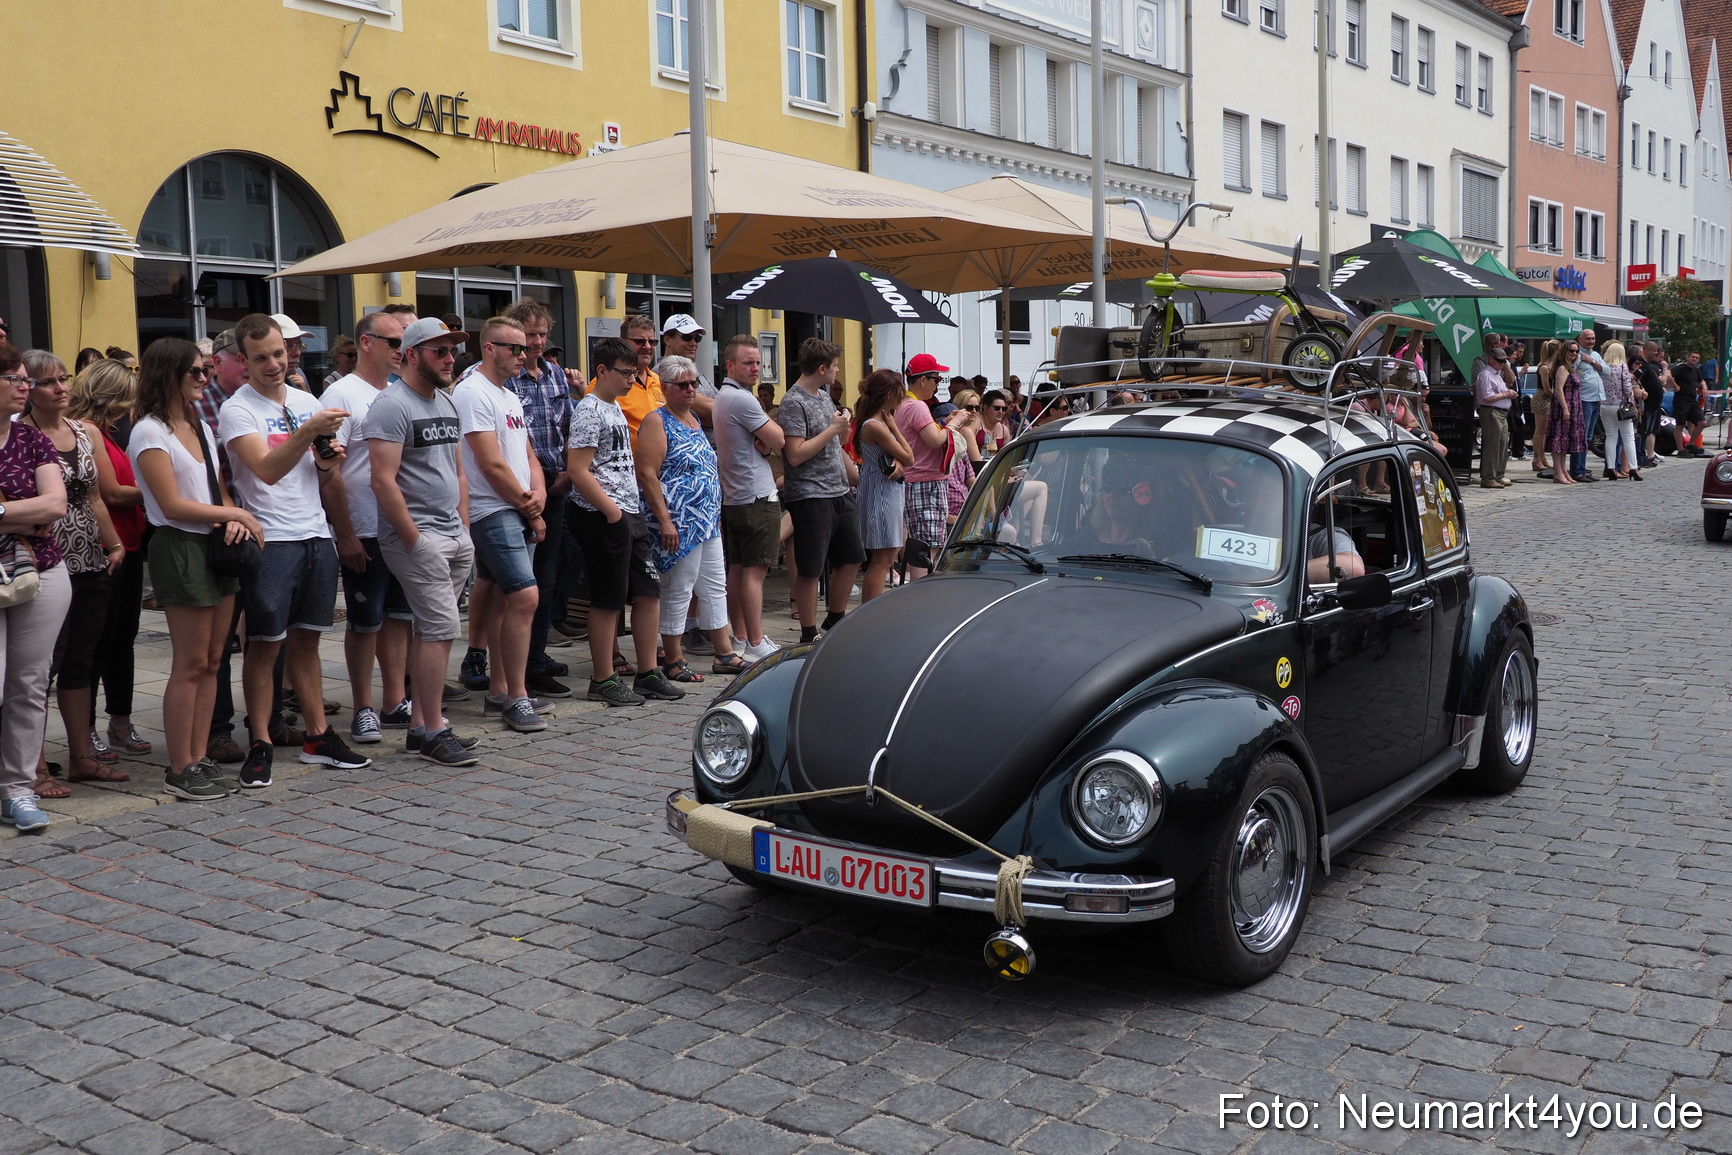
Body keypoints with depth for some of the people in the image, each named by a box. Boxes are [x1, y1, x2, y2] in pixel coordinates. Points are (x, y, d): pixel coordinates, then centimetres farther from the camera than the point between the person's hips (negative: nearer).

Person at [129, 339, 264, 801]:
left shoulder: (200, 427, 16)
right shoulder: (150, 433, -8)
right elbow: (173, 505, -14)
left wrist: (233, 519, -5)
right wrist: (237, 513, -11)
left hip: (217, 545, 8)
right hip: (180, 549, -8)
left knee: (212, 660, 8)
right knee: (190, 664, -4)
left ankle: (200, 757, 15)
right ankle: (179, 769, 4)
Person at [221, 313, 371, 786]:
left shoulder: (306, 401, 13)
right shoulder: (237, 409, -6)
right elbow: (267, 470, -22)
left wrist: (329, 462, 0)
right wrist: (308, 431, -31)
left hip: (316, 535, 6)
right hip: (270, 540, -5)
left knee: (306, 639, 12)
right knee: (265, 644, -1)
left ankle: (317, 736, 17)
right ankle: (260, 745, 6)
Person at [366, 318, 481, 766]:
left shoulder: (447, 404, 17)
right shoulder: (391, 405, -11)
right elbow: (382, 481, -18)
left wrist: (463, 526, 13)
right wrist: (414, 540, -16)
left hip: (454, 536, 8)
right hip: (416, 535, -8)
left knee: (431, 629, 10)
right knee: (441, 628, -10)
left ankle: (419, 724, 17)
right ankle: (434, 732, -3)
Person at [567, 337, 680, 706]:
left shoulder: (615, 408, 17)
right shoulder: (590, 410, -11)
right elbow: (578, 470, -19)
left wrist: (632, 510, 17)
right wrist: (611, 510, -18)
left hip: (630, 514, 9)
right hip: (603, 519, -9)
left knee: (649, 592, 10)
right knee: (608, 601, -2)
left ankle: (647, 674, 18)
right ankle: (603, 681, 8)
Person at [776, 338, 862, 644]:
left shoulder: (824, 396, 14)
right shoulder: (793, 403, -14)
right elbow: (795, 455, -21)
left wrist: (855, 478, 21)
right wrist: (833, 429, -17)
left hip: (840, 493, 9)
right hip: (811, 496, -9)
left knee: (851, 559, 15)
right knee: (810, 570, -2)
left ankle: (835, 622, 30)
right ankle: (809, 635, 8)